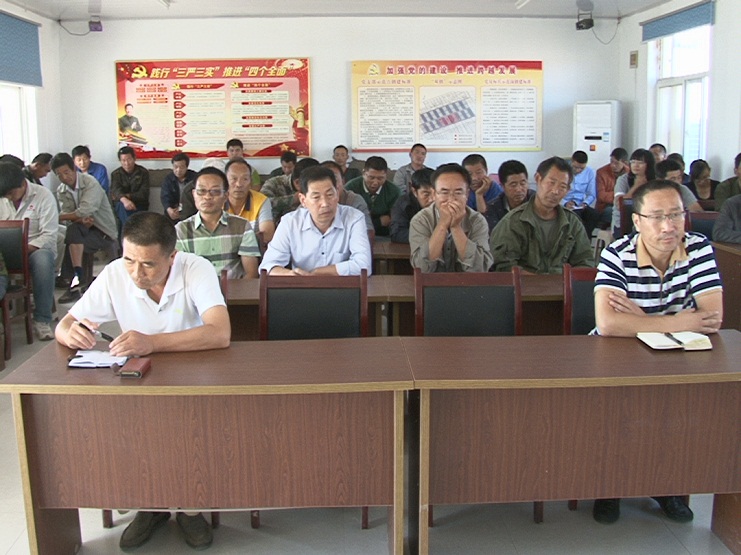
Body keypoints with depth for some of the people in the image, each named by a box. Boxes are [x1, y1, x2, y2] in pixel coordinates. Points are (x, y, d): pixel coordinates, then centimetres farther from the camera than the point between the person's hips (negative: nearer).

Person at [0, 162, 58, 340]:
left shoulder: (43, 195, -4)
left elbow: (49, 235, -10)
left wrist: (25, 249, -25)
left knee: (43, 260, -38)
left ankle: (42, 320, -28)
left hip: (37, 248, -2)